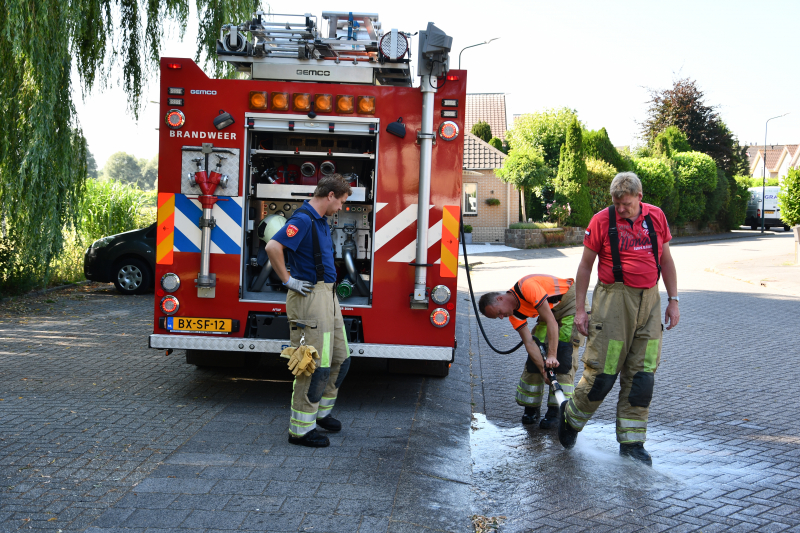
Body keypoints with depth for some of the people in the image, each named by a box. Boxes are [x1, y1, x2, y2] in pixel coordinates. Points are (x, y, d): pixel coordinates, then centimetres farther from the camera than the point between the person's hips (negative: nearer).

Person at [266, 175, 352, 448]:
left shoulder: (321, 221, 15)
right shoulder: (303, 219, -16)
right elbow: (273, 246, -29)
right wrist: (287, 279, -20)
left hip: (327, 295, 10)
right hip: (309, 296, -10)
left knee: (340, 359, 16)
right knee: (315, 366, -8)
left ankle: (320, 411, 32)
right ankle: (300, 429, 1)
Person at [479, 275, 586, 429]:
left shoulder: (527, 287, -33)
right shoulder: (514, 315, -8)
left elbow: (551, 321, -34)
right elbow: (529, 343, -13)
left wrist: (552, 355, -36)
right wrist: (543, 370, -23)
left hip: (571, 302, -7)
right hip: (552, 309, 7)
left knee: (564, 353, -17)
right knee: (535, 351, -4)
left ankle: (556, 409, -16)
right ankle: (531, 407, 4)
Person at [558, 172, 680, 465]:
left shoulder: (656, 217, 8)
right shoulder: (602, 220, -4)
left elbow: (666, 260, 16)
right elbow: (585, 266, 0)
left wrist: (673, 301, 11)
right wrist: (580, 309, -2)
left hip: (649, 299, 4)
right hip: (614, 298, -4)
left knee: (641, 374, 4)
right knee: (602, 371, -4)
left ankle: (632, 441, 12)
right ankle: (571, 416, 22)